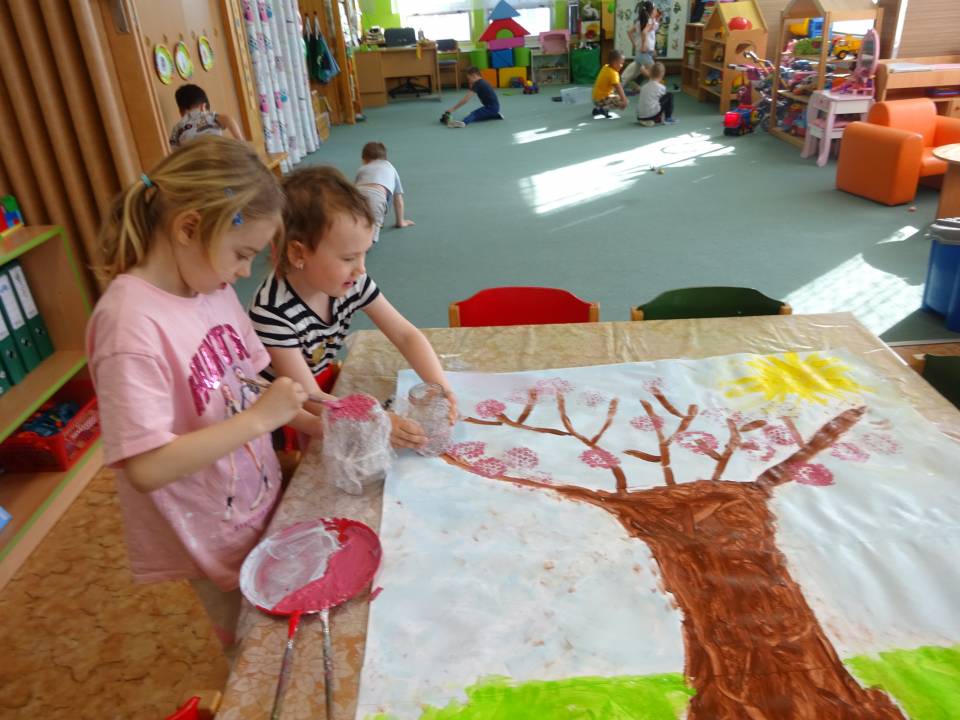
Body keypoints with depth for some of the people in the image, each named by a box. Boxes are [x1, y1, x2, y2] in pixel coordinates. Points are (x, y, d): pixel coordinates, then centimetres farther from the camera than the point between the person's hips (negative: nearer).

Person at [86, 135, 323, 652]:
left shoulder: (212, 288, -6)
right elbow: (146, 468, -30)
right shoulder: (131, 323, -29)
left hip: (260, 502, 7)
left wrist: (304, 421, -7)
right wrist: (259, 419, -30)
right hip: (213, 537, -6)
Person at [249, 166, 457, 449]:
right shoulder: (272, 311, -31)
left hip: (325, 387, 6)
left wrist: (440, 387, -24)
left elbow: (406, 335, -8)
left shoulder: (351, 283, -15)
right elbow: (309, 400, -29)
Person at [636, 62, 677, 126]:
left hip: (640, 117, 7)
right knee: (670, 95, 10)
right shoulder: (661, 87, -1)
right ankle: (668, 118, 15)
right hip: (652, 116, -7)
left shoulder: (644, 87, 13)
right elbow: (663, 98, 13)